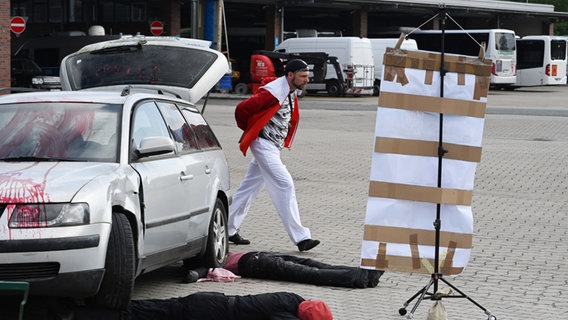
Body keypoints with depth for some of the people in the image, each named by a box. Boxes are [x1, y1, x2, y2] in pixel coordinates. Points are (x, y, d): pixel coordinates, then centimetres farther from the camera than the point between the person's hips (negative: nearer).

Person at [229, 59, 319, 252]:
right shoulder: (273, 92, -20)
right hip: (264, 145, -10)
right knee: (285, 186, -13)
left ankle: (228, 230, 23)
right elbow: (242, 109, -21)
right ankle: (300, 238, -13)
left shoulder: (291, 93, 10)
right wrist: (250, 131, -1)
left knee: (249, 188, 14)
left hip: (273, 147, 10)